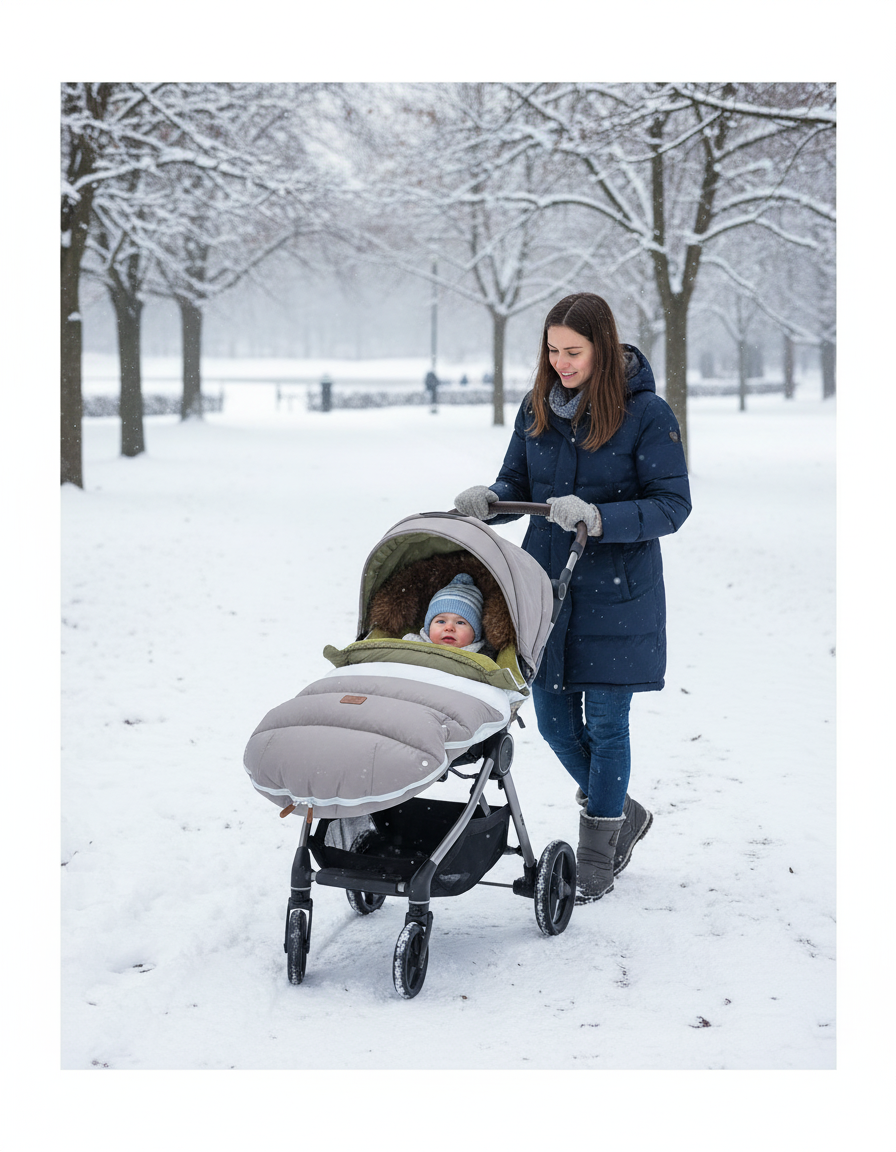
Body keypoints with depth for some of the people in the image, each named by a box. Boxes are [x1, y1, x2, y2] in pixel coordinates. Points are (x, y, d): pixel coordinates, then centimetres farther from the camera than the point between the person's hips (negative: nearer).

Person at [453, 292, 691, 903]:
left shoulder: (647, 413, -10)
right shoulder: (537, 408, 5)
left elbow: (673, 504, -12)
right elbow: (518, 481, 13)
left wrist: (599, 518, -26)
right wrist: (489, 499, -11)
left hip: (616, 592, -5)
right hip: (546, 581, 5)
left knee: (605, 723, 1)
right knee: (554, 719, 10)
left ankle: (596, 855, 16)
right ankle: (622, 814, 34)